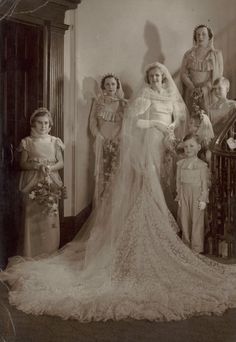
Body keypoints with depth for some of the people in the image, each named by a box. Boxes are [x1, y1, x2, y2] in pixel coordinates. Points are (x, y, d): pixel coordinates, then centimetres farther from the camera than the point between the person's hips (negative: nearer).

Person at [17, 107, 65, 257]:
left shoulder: (54, 141, 5)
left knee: (50, 216, 3)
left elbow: (61, 163, 5)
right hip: (32, 184, -1)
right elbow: (23, 164, 1)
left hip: (51, 183, 1)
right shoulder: (27, 142, 2)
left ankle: (50, 249, 16)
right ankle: (31, 250, 11)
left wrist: (50, 168, -15)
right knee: (32, 216, -1)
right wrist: (36, 166, -17)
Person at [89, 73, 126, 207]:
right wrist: (100, 137, -6)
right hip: (102, 142, 0)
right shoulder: (98, 102, 10)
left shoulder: (122, 103, 9)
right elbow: (93, 122, 6)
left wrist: (117, 138, -6)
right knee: (101, 173, -3)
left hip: (118, 142, 0)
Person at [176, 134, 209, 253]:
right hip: (184, 196, 3)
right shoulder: (180, 164, 4)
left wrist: (203, 200, -7)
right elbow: (178, 181, 8)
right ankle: (186, 245, 24)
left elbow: (204, 183, -4)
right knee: (184, 221, 9)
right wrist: (179, 197, 4)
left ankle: (197, 248, 15)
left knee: (196, 221, 3)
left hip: (196, 196, -3)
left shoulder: (202, 165, -6)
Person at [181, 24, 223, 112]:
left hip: (208, 92, -1)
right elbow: (183, 73, 3)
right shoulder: (189, 54, 9)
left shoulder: (216, 54, 3)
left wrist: (203, 89, -15)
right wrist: (192, 88, -13)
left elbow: (217, 76, -3)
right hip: (191, 94, 2)